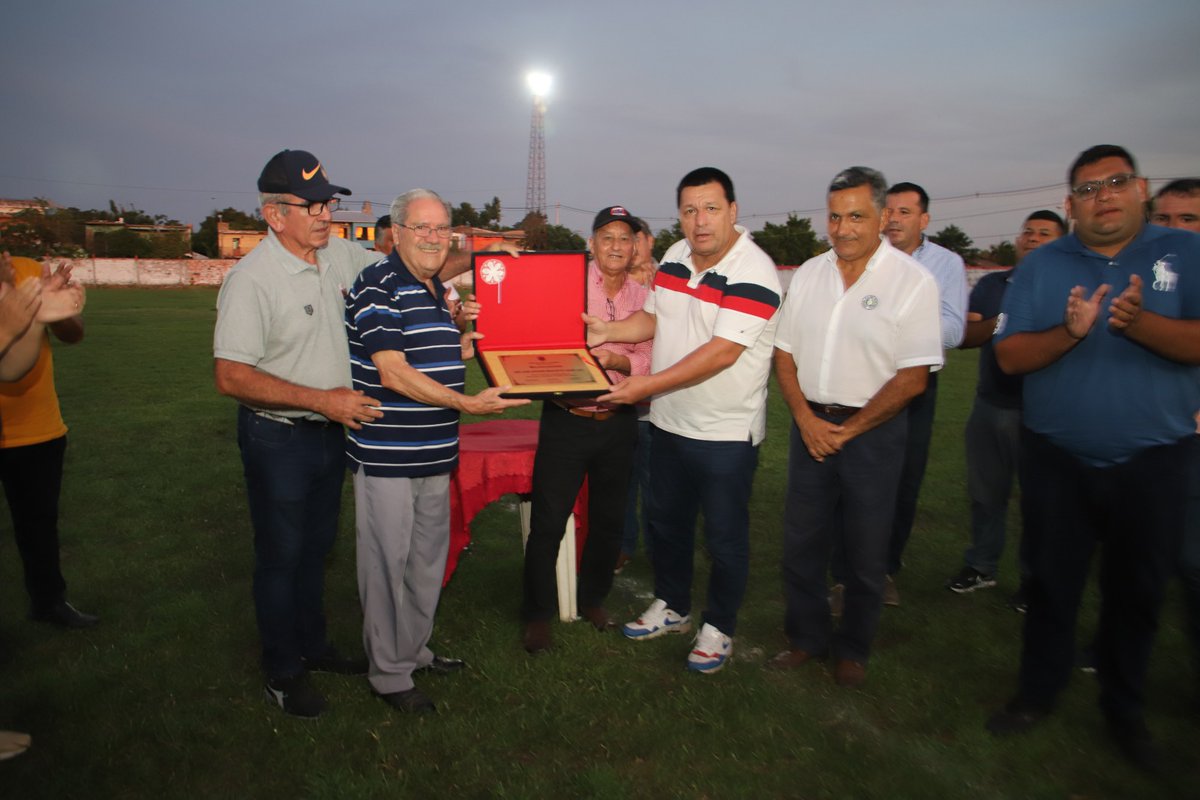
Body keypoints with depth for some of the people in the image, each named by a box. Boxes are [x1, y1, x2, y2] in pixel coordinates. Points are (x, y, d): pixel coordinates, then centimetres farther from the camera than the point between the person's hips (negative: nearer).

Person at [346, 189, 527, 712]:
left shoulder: (436, 290, 15)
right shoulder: (379, 286, -13)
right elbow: (393, 373, -21)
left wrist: (470, 344, 9)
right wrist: (468, 403, -24)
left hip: (433, 453, 9)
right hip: (386, 453, -9)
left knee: (428, 558, 19)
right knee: (388, 562, 3)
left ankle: (414, 649, 37)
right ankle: (389, 674, 19)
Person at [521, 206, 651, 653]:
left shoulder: (642, 297, 7)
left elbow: (648, 362, 1)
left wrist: (615, 359, -16)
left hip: (619, 422, 4)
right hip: (566, 420, -3)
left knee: (609, 520, 15)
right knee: (548, 521, 1)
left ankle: (592, 599, 36)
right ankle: (537, 613, 19)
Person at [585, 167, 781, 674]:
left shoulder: (753, 273, -19)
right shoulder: (675, 257, 4)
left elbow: (723, 351, -26)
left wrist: (650, 384, -29)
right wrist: (607, 331, -3)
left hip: (726, 434, -7)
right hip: (669, 423, 7)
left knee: (725, 537, 8)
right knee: (666, 522, 20)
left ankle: (718, 628, 29)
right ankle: (671, 607, 41)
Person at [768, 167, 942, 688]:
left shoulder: (912, 282, -8)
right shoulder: (808, 273, 6)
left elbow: (912, 377, -11)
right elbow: (784, 352, 7)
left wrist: (848, 430, -11)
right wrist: (806, 419, -6)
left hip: (872, 430, -3)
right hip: (811, 424, 4)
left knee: (865, 551, 8)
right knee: (801, 541, 10)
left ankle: (853, 649, 28)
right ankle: (807, 637, 30)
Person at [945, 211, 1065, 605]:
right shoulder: (991, 284, 10)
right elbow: (964, 336, 1)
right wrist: (1001, 322, -15)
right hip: (990, 405, 4)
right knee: (986, 491, 12)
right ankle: (981, 566, 27)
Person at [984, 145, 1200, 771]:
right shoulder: (1041, 266, 1)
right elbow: (1008, 356, -7)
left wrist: (1139, 323, -30)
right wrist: (1070, 331, -23)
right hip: (1057, 459, 0)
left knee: (1136, 590, 13)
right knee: (1051, 580, 11)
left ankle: (1124, 709, 33)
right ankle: (1037, 692, 29)